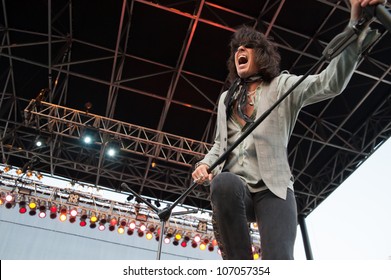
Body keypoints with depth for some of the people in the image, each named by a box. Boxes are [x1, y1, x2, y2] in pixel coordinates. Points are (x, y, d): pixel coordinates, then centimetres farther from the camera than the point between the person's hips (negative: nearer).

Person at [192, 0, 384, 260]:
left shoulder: (282, 86, 12)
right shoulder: (226, 98, 26)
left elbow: (330, 83, -4)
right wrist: (205, 164, 5)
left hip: (273, 189, -2)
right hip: (233, 187, 3)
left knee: (278, 260, -24)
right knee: (224, 183, -36)